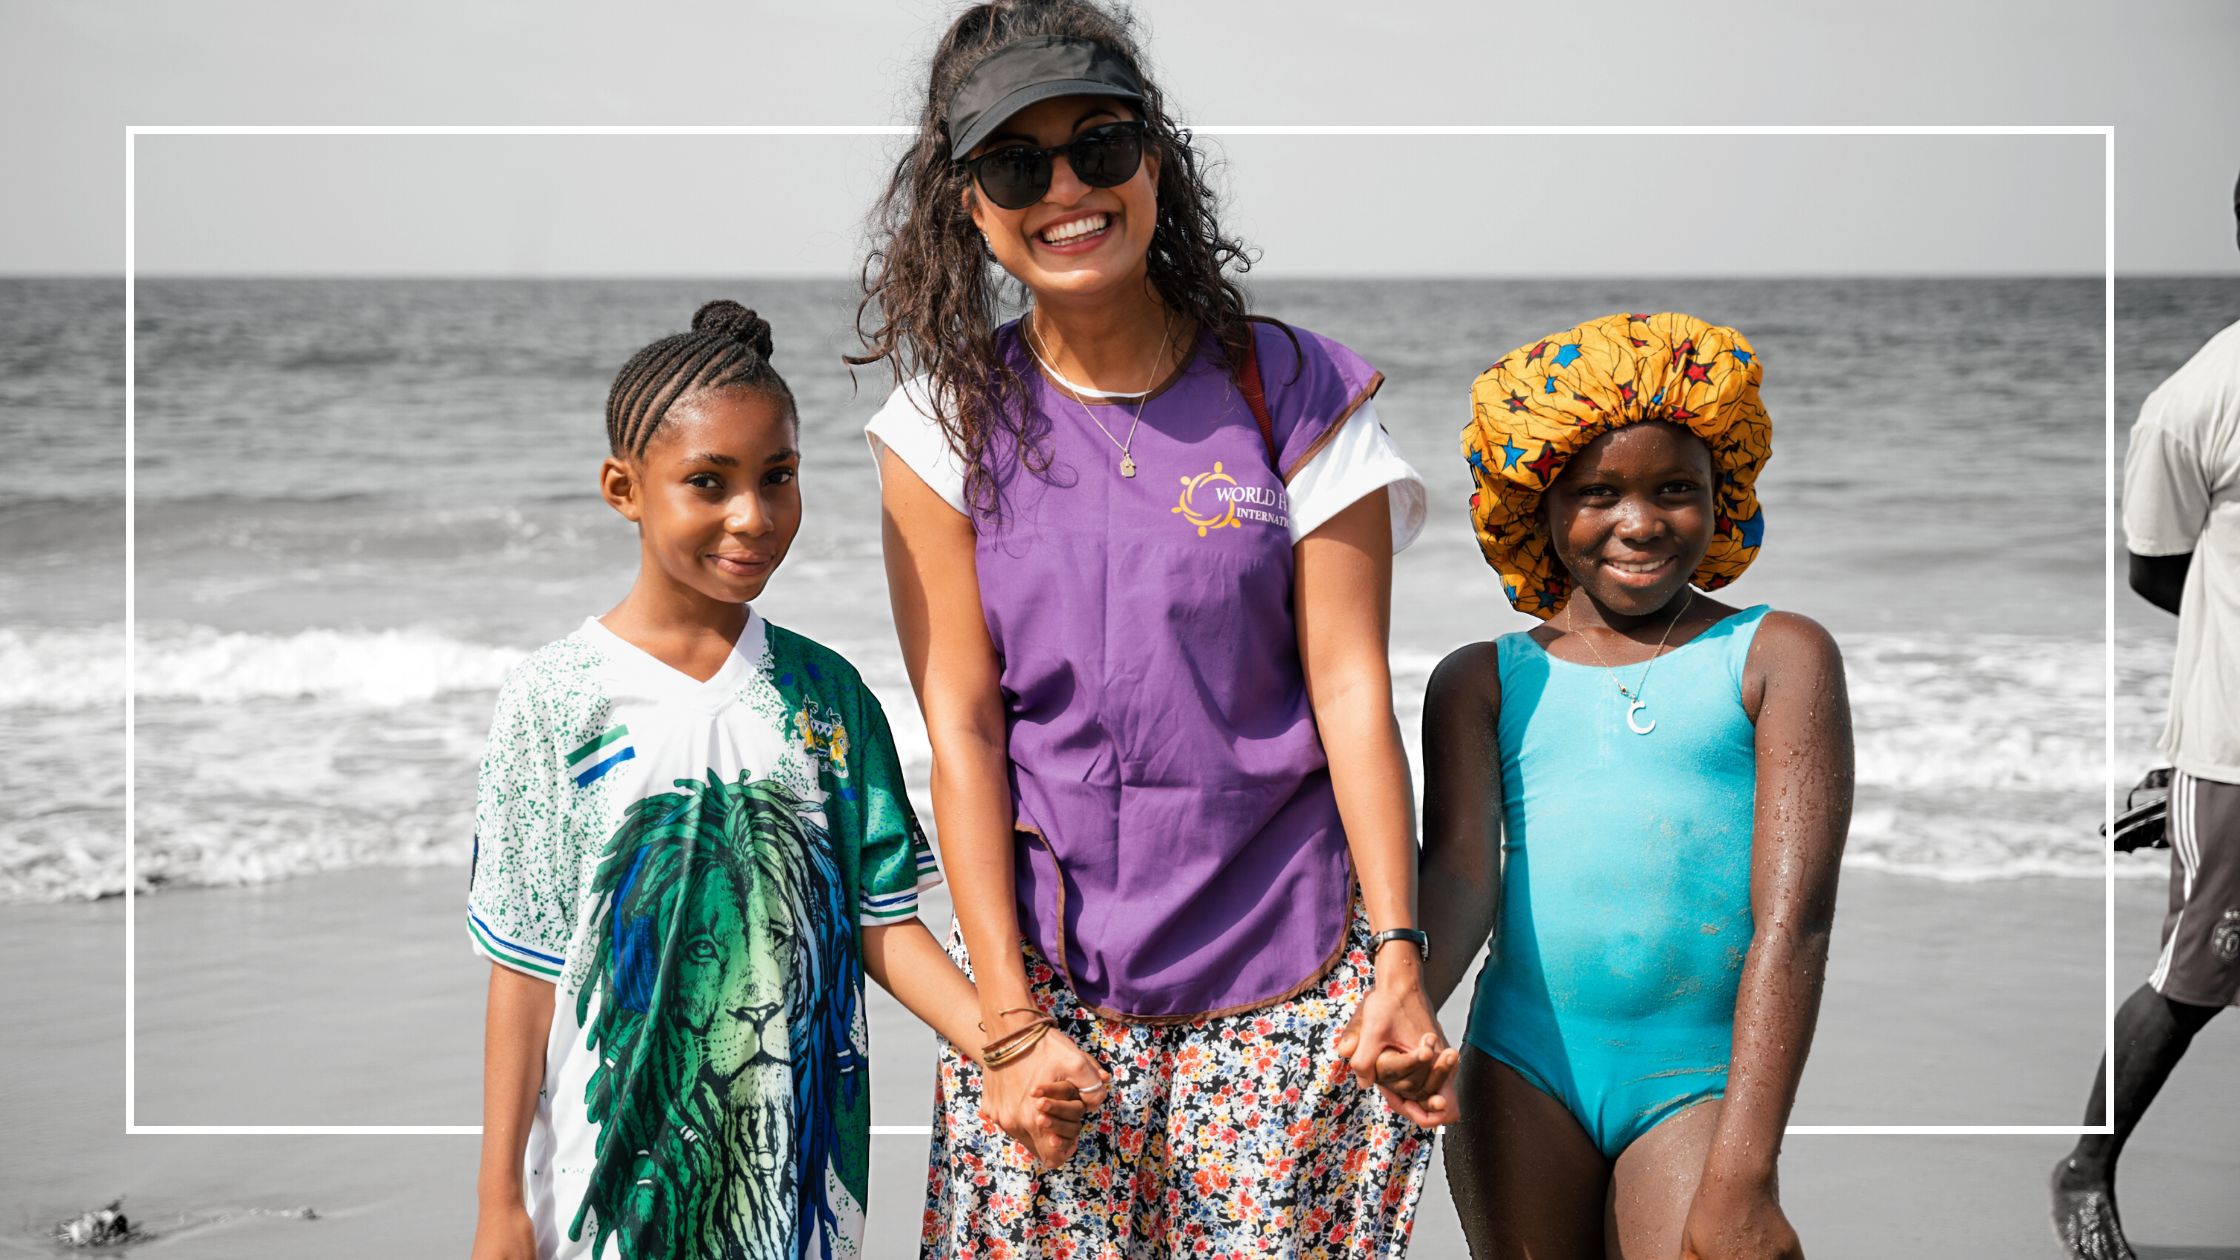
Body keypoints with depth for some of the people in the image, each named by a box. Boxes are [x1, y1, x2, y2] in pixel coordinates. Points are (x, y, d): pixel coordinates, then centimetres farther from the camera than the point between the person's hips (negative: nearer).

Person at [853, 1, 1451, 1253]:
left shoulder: (1290, 392, 0)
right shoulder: (950, 422, 1)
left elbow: (1352, 690, -3)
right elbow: (962, 726, -3)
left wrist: (1399, 959, -10)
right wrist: (1008, 1018, -8)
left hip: (1285, 971, -1)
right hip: (1048, 968, 1)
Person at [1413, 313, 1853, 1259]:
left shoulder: (1777, 658, 5)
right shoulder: (1484, 681, 13)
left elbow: (1793, 917, -4)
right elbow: (1459, 873, -1)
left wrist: (1740, 1180, -13)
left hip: (1699, 1082, -2)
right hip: (1523, 1071, 2)